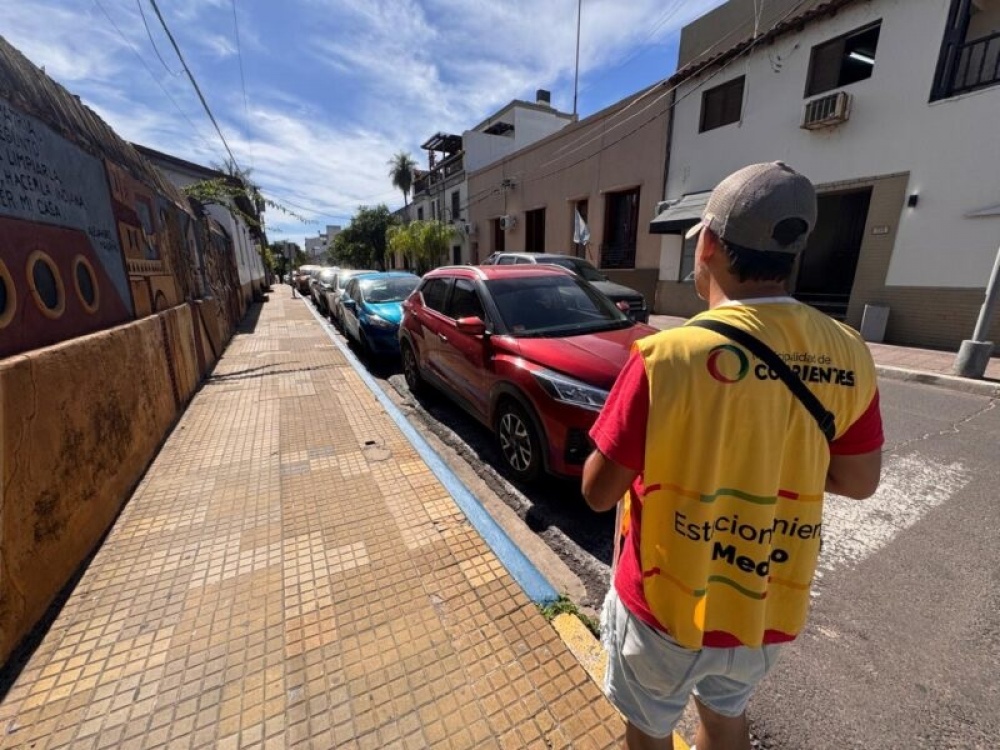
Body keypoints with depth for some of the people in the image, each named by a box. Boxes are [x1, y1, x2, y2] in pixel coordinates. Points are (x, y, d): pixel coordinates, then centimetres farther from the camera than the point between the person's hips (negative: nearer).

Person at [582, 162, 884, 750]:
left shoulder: (667, 354, -29)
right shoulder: (847, 353, -11)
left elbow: (598, 492, -20)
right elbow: (859, 481, 2)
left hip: (667, 603, -4)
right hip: (771, 607, 5)